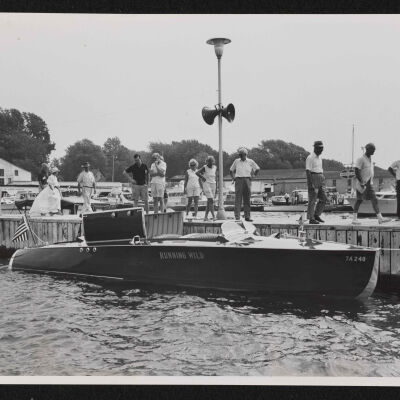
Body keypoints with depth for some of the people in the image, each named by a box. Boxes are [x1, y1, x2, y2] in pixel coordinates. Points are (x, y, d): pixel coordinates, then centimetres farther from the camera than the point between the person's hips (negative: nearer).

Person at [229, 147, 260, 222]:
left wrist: (252, 176, 7)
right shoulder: (236, 161, 8)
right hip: (239, 180, -1)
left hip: (247, 181, 1)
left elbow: (257, 169, 16)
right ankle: (237, 217, -10)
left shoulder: (250, 161, 7)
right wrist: (233, 177, 6)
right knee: (238, 199, -7)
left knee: (247, 200, 4)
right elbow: (231, 170, 19)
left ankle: (247, 216, 10)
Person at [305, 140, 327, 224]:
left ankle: (316, 215, 15)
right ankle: (311, 218, 1)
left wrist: (323, 182, 21)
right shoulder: (310, 158, -10)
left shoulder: (319, 158, 17)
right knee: (312, 200, -5)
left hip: (320, 180, 8)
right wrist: (310, 184, -22)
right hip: (313, 179, -8)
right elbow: (308, 171, -16)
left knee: (323, 198, 5)